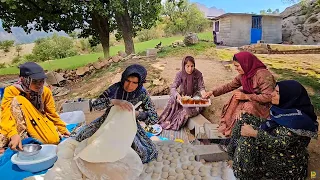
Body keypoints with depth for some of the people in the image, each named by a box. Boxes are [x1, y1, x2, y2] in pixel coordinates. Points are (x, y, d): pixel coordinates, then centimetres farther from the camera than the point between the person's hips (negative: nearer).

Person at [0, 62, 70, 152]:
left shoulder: (46, 91, -8)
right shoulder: (11, 91, -16)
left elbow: (51, 113, 2)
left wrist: (62, 129, 1)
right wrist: (13, 134, -47)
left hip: (39, 123, 2)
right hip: (19, 125, -1)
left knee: (53, 140, -30)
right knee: (18, 100, -28)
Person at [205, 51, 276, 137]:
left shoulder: (263, 75, -25)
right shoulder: (243, 75, -3)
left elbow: (268, 97, -27)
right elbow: (230, 86, 4)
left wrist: (246, 96, -27)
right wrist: (213, 92, -4)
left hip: (265, 105, -7)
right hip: (250, 101, 7)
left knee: (248, 107, -32)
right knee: (237, 94, -14)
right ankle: (225, 126, -9)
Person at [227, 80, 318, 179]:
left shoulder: (297, 119, -28)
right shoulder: (286, 108, -2)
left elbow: (281, 144, -30)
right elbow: (269, 124, 7)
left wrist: (253, 133, -30)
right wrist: (247, 115, -3)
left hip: (286, 162, -8)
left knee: (247, 140, -24)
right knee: (245, 120, -2)